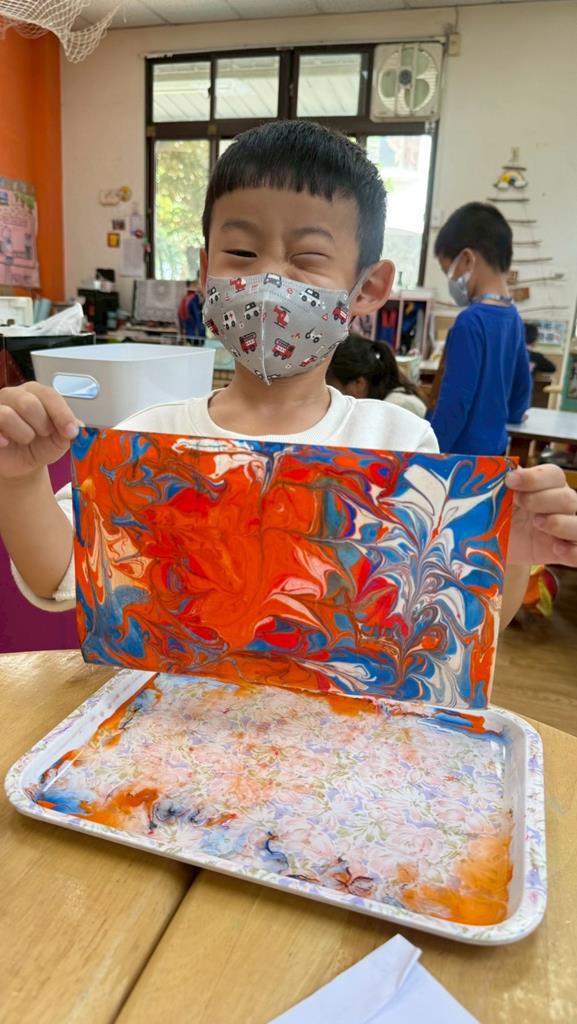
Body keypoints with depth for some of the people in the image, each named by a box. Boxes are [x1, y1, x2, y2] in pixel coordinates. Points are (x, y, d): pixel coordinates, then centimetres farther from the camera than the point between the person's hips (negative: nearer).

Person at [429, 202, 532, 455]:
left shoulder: (471, 322, -21)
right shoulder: (513, 317, 6)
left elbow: (453, 405, -21)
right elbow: (522, 384, 20)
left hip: (464, 454, -9)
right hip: (492, 448, 9)